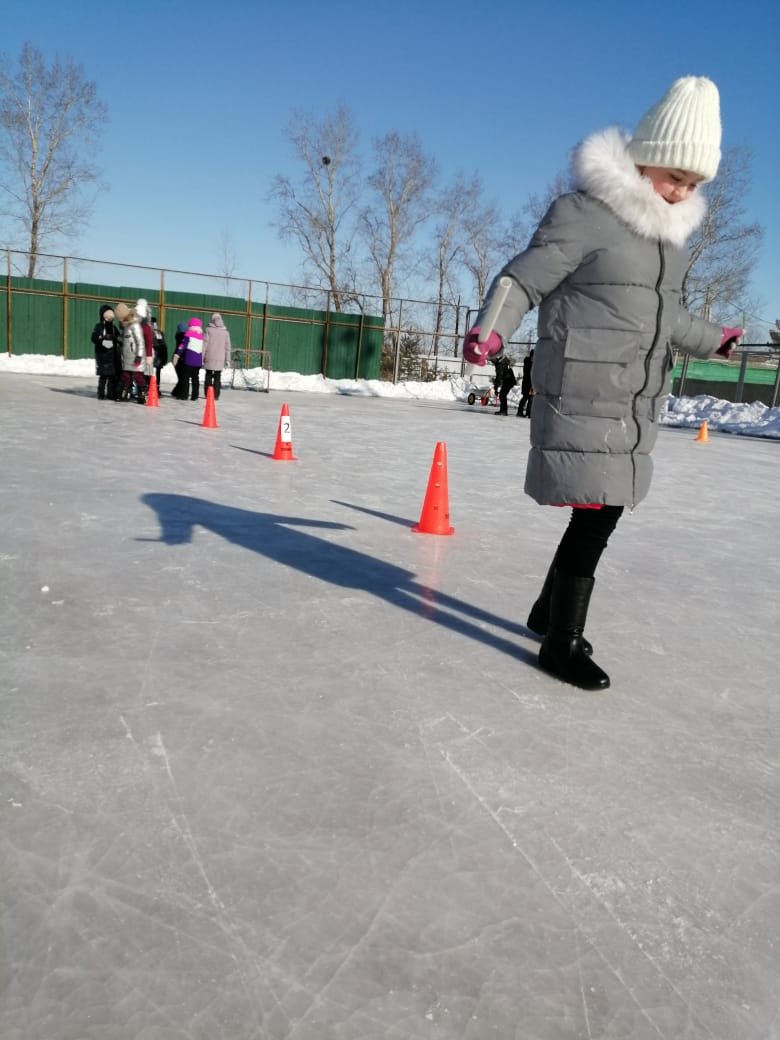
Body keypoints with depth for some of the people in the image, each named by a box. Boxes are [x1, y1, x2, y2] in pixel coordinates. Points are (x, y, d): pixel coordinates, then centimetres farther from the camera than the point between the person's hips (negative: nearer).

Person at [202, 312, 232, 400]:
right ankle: (216, 395, 2)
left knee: (208, 376, 8)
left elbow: (204, 344, -2)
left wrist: (202, 357, 1)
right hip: (220, 359, 1)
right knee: (217, 377, 6)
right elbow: (227, 347, 4)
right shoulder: (225, 332, 4)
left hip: (209, 358, -1)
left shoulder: (208, 330, -1)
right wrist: (227, 360, 8)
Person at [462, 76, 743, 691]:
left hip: (635, 404, 8)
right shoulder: (587, 212, -8)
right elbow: (525, 278, -13)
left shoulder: (673, 232, 18)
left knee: (602, 514, 11)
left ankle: (548, 612, 30)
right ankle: (563, 641, 8)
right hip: (583, 396, -8)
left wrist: (713, 341, 44)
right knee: (595, 516, -7)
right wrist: (491, 330, -31)